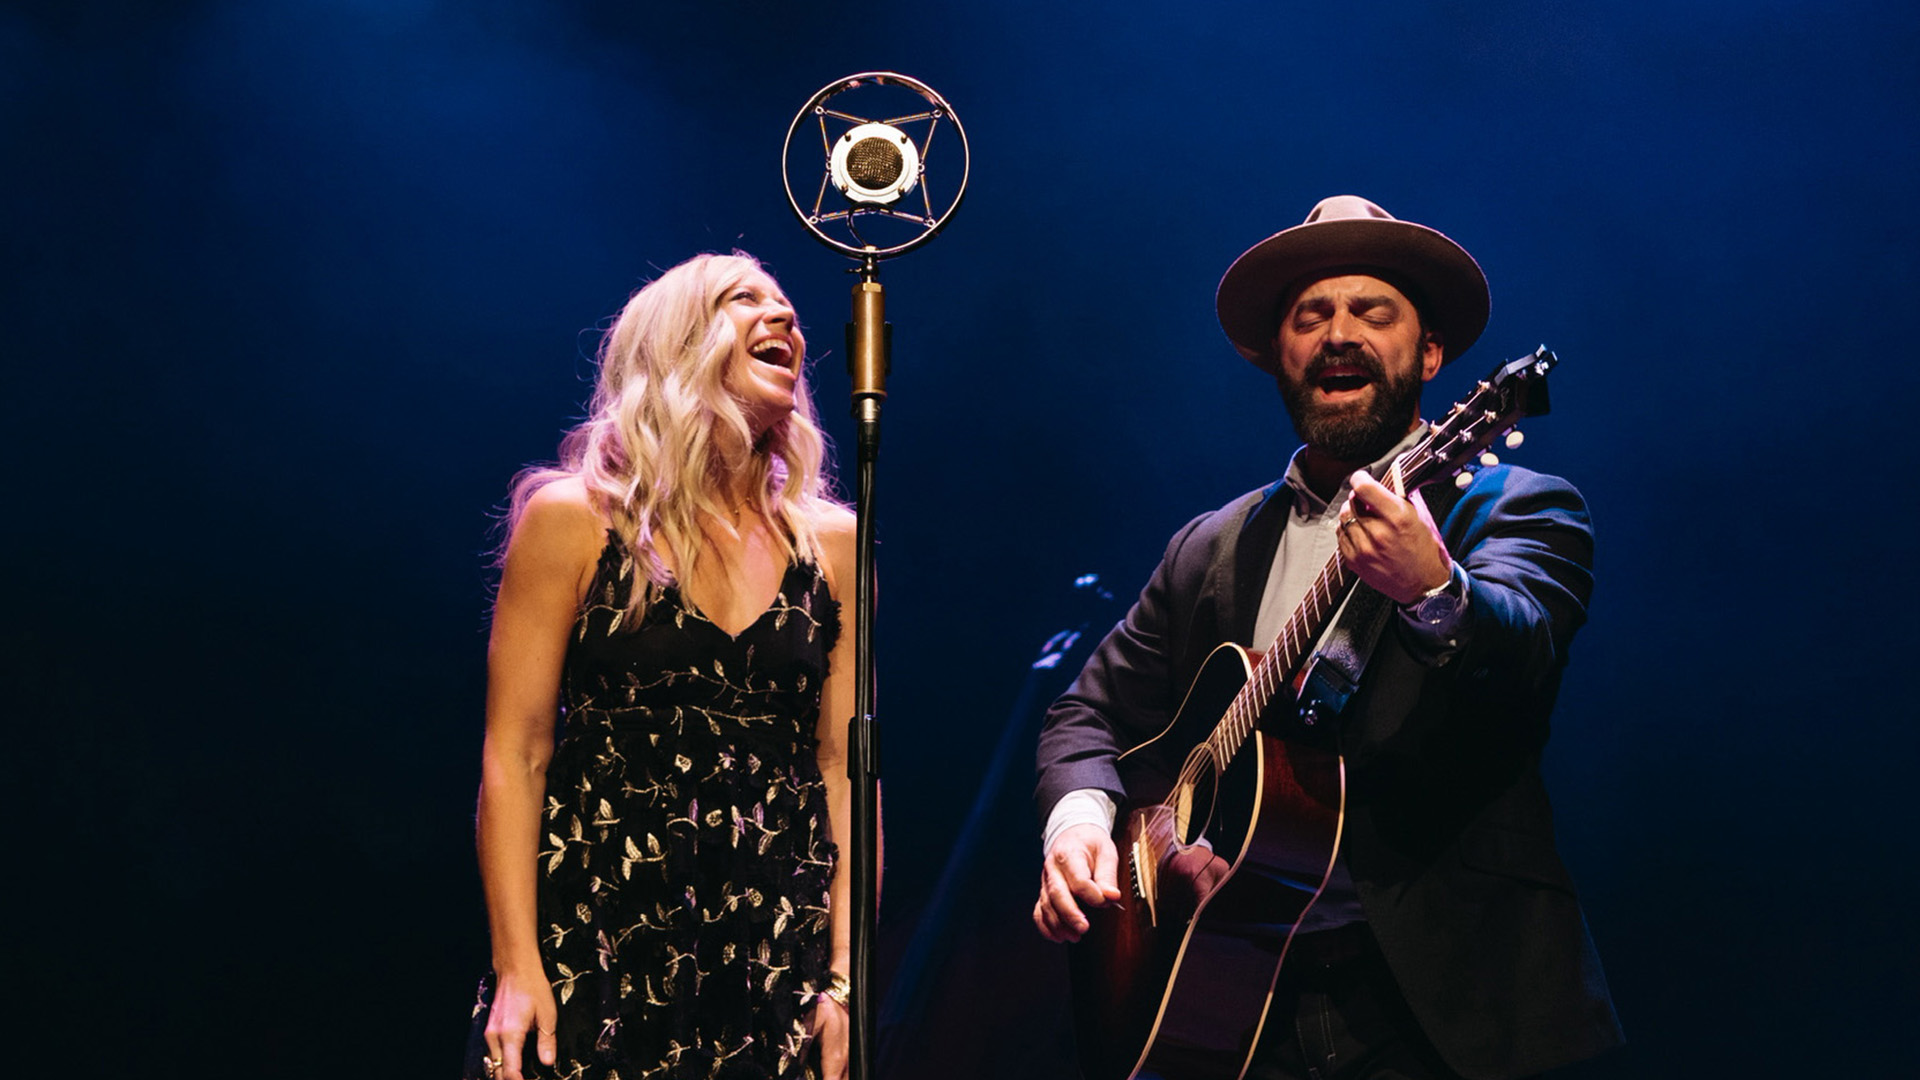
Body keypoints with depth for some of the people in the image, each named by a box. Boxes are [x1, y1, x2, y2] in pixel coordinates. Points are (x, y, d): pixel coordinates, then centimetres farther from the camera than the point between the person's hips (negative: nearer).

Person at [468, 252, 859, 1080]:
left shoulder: (832, 544, 8)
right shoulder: (574, 520, -1)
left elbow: (845, 769, 7)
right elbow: (514, 756, -3)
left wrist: (845, 978, 1)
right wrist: (515, 969, -10)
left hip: (773, 962, 3)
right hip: (596, 944, -2)